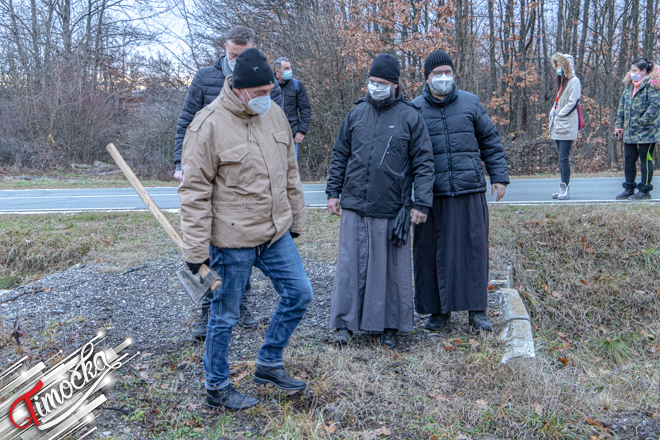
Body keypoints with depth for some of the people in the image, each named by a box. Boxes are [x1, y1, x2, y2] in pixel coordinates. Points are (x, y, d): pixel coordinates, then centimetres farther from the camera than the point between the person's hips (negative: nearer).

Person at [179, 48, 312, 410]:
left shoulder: (275, 114, 4)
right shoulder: (209, 125, -16)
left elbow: (290, 172, 14)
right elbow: (195, 193, -15)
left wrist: (296, 220, 17)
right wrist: (196, 250, -15)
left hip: (276, 234, 7)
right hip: (231, 240, -7)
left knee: (299, 293, 12)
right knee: (225, 315, 6)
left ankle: (268, 363, 30)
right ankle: (216, 388, 26)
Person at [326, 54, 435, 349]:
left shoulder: (410, 117, 0)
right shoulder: (357, 113, 9)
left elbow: (423, 163, -1)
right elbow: (340, 155, 15)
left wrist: (421, 203, -6)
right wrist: (333, 192, 9)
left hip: (392, 209, -2)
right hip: (354, 205, 3)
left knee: (391, 267, 6)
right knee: (351, 264, 4)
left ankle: (390, 326, 19)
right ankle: (345, 323, 14)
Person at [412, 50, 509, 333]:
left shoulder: (470, 103, 10)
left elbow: (490, 142, 15)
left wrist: (499, 176, 8)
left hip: (470, 191, 1)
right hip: (432, 195, 0)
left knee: (473, 250, 2)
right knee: (433, 253, 4)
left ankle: (477, 311, 14)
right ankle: (439, 310, 19)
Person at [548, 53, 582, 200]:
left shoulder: (574, 81, -5)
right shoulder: (562, 82, 21)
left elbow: (572, 102, -13)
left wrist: (559, 115, -12)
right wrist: (553, 113, 7)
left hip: (567, 127, -9)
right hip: (559, 127, 9)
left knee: (564, 158, -11)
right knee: (562, 158, 8)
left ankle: (565, 189, -10)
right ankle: (563, 188, 11)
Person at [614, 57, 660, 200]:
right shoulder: (630, 85, 14)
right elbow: (622, 106, 17)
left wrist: (642, 121, -21)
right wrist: (619, 125, 12)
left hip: (646, 131, -8)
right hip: (629, 132, 8)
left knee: (645, 159, 0)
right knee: (629, 160, 11)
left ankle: (645, 191, 7)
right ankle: (629, 189, 20)